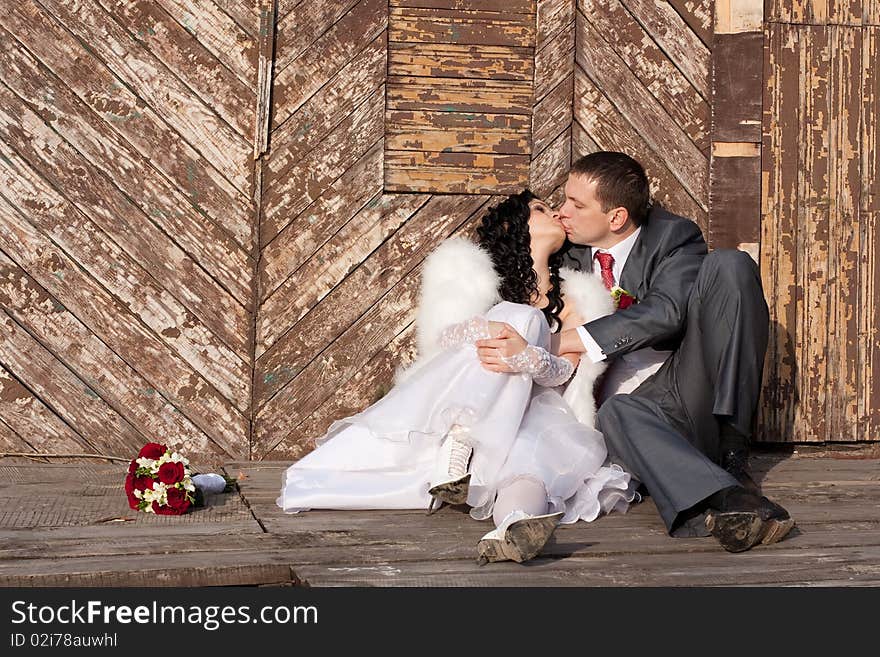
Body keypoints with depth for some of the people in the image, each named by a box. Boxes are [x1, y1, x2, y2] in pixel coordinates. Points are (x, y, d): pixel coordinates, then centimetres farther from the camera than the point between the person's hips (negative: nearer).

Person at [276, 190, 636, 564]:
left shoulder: (570, 300, 16)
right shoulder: (474, 275, 14)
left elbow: (564, 371, -2)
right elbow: (440, 337, -2)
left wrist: (527, 355, -27)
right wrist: (479, 330, -27)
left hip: (530, 417, 2)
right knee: (522, 317, -25)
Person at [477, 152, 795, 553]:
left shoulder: (673, 236, -1)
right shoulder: (574, 252, 14)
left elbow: (664, 313, -21)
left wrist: (553, 343, -28)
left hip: (696, 381, -1)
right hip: (638, 402, 1)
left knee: (728, 264, -22)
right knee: (615, 414, -37)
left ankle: (731, 446, -25)